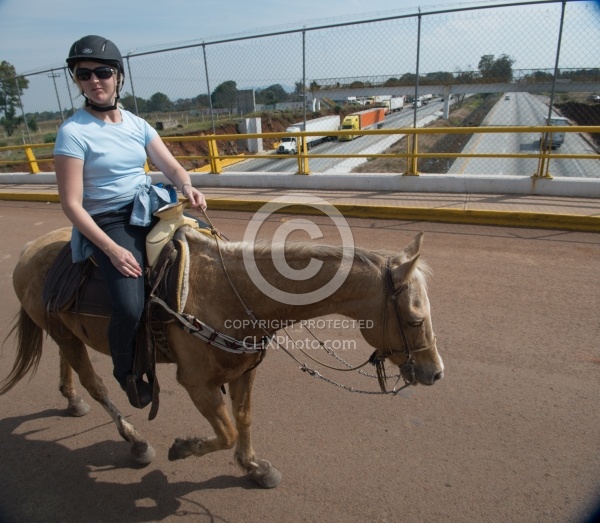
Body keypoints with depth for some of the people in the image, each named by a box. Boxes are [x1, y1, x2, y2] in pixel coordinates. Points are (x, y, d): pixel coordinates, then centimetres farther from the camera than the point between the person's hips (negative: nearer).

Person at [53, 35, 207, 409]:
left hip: (151, 209, 6)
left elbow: (172, 167, 8)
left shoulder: (137, 123, 7)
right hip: (107, 223, -6)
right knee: (130, 307, -25)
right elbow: (72, 204, -13)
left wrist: (188, 187, -16)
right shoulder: (73, 132, -9)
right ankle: (125, 371, 9)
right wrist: (113, 249, -21)